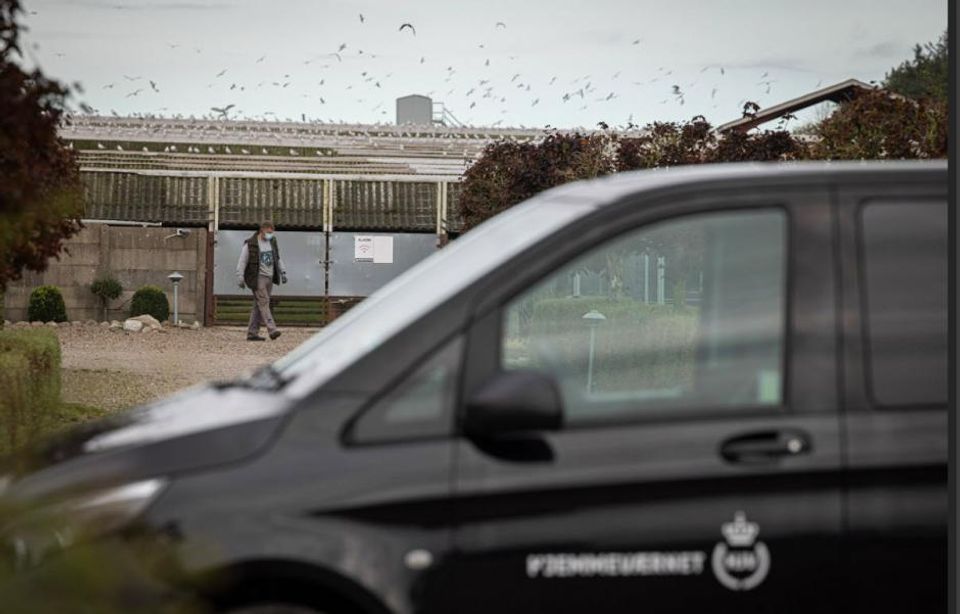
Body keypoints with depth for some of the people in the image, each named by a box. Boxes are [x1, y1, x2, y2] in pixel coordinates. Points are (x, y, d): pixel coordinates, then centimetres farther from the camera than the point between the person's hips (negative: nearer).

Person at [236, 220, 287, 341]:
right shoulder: (250, 244, -8)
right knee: (264, 303, -15)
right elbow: (242, 262, -8)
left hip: (269, 277, 7)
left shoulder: (272, 242, 12)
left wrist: (283, 272, 14)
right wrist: (240, 278, -13)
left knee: (259, 306, 7)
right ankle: (272, 330, -25)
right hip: (257, 278, -7)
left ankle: (252, 333, 9)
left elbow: (277, 259, 22)